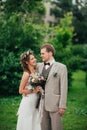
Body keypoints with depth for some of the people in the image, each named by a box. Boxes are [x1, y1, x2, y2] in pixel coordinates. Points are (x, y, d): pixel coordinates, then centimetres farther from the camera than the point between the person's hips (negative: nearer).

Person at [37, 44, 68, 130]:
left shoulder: (61, 67, -3)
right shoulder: (39, 66, 11)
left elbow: (63, 88, -6)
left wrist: (62, 106, -10)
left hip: (55, 104, -4)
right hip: (42, 104, 4)